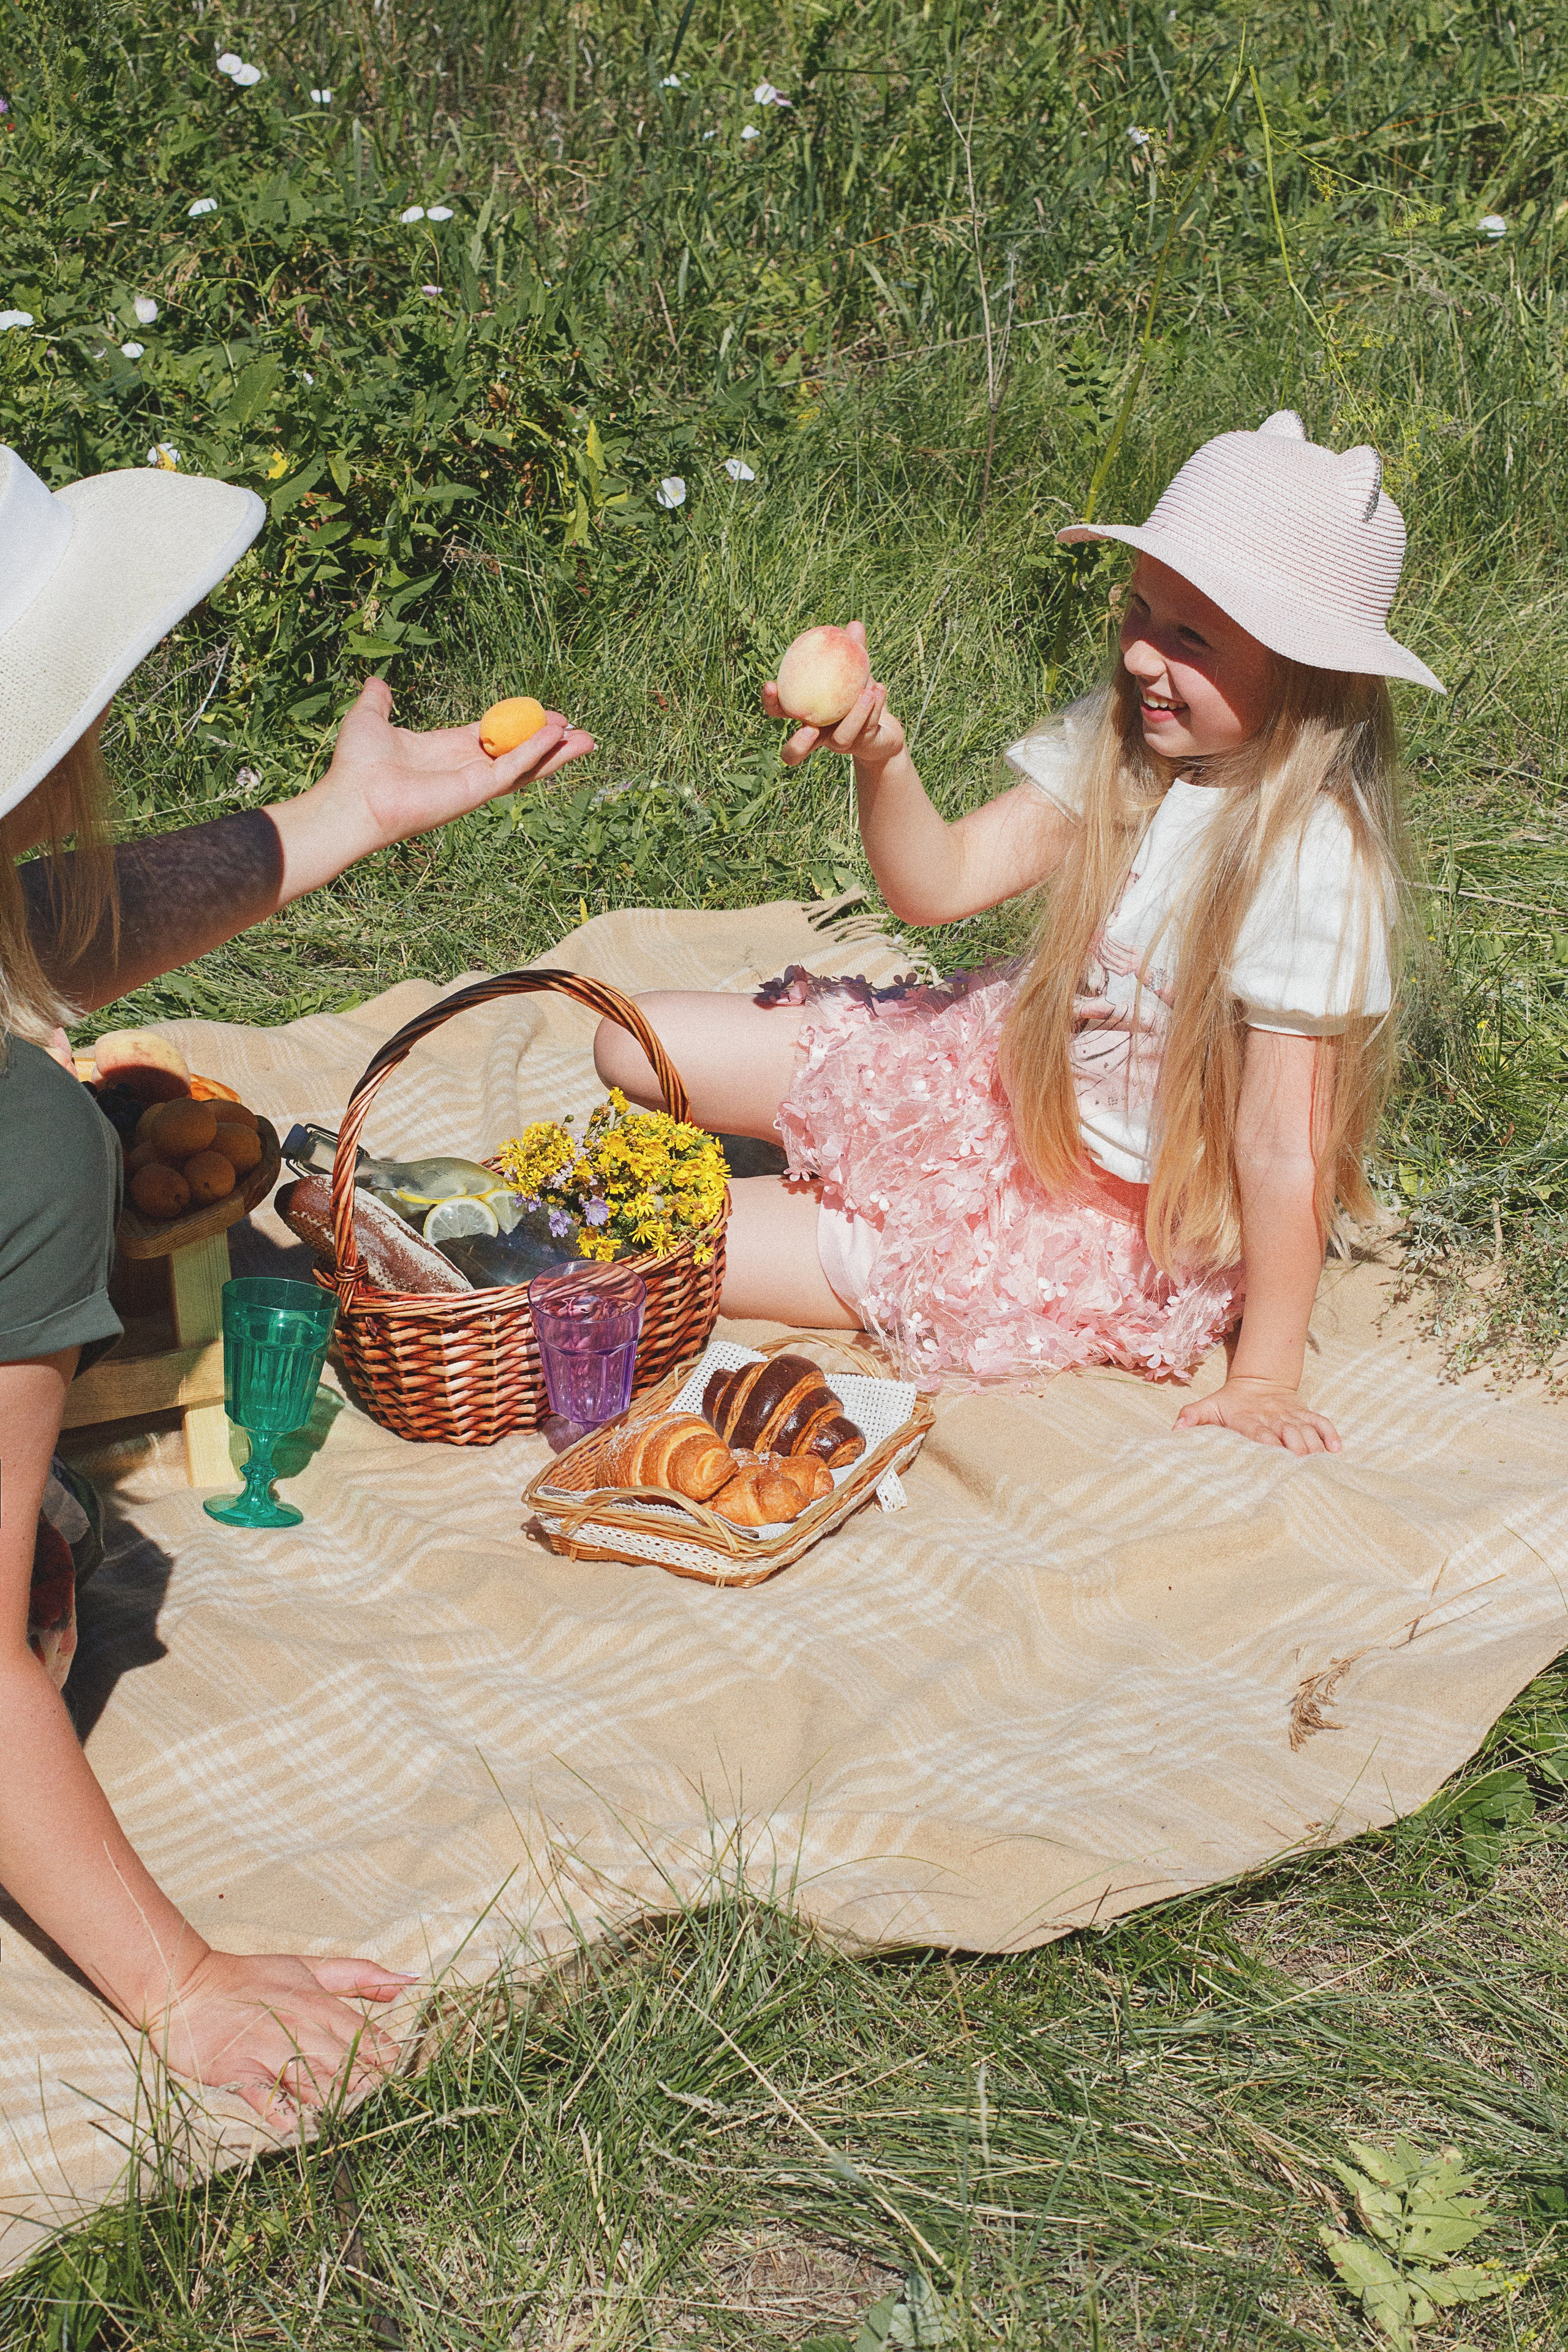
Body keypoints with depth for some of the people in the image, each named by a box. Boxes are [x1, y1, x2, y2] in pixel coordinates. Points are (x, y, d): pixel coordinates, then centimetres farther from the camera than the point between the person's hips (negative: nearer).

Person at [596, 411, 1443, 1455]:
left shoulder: (1310, 863, -29)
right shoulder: (1118, 742, -9)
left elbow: (1283, 1149, -24)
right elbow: (938, 882, -9)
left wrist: (1266, 1378, -18)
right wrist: (883, 754, -28)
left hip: (1120, 1215, -7)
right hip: (1005, 1076, 7)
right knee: (636, 1046, 4)